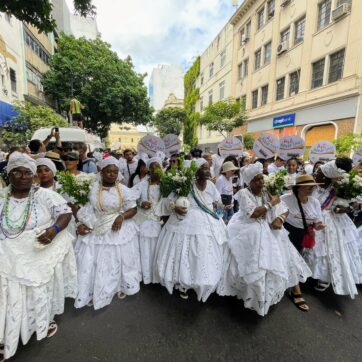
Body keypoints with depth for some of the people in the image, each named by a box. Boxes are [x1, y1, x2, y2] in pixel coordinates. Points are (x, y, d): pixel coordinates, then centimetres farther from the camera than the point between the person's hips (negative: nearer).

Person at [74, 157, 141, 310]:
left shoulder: (123, 190, -11)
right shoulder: (93, 188, -4)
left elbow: (133, 209, -7)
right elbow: (86, 209, 4)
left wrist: (122, 217, -23)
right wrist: (81, 224, -9)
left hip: (118, 231, -2)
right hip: (96, 231, 2)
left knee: (116, 262, 14)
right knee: (93, 262, 10)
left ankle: (120, 287, 39)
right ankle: (92, 293, 33)